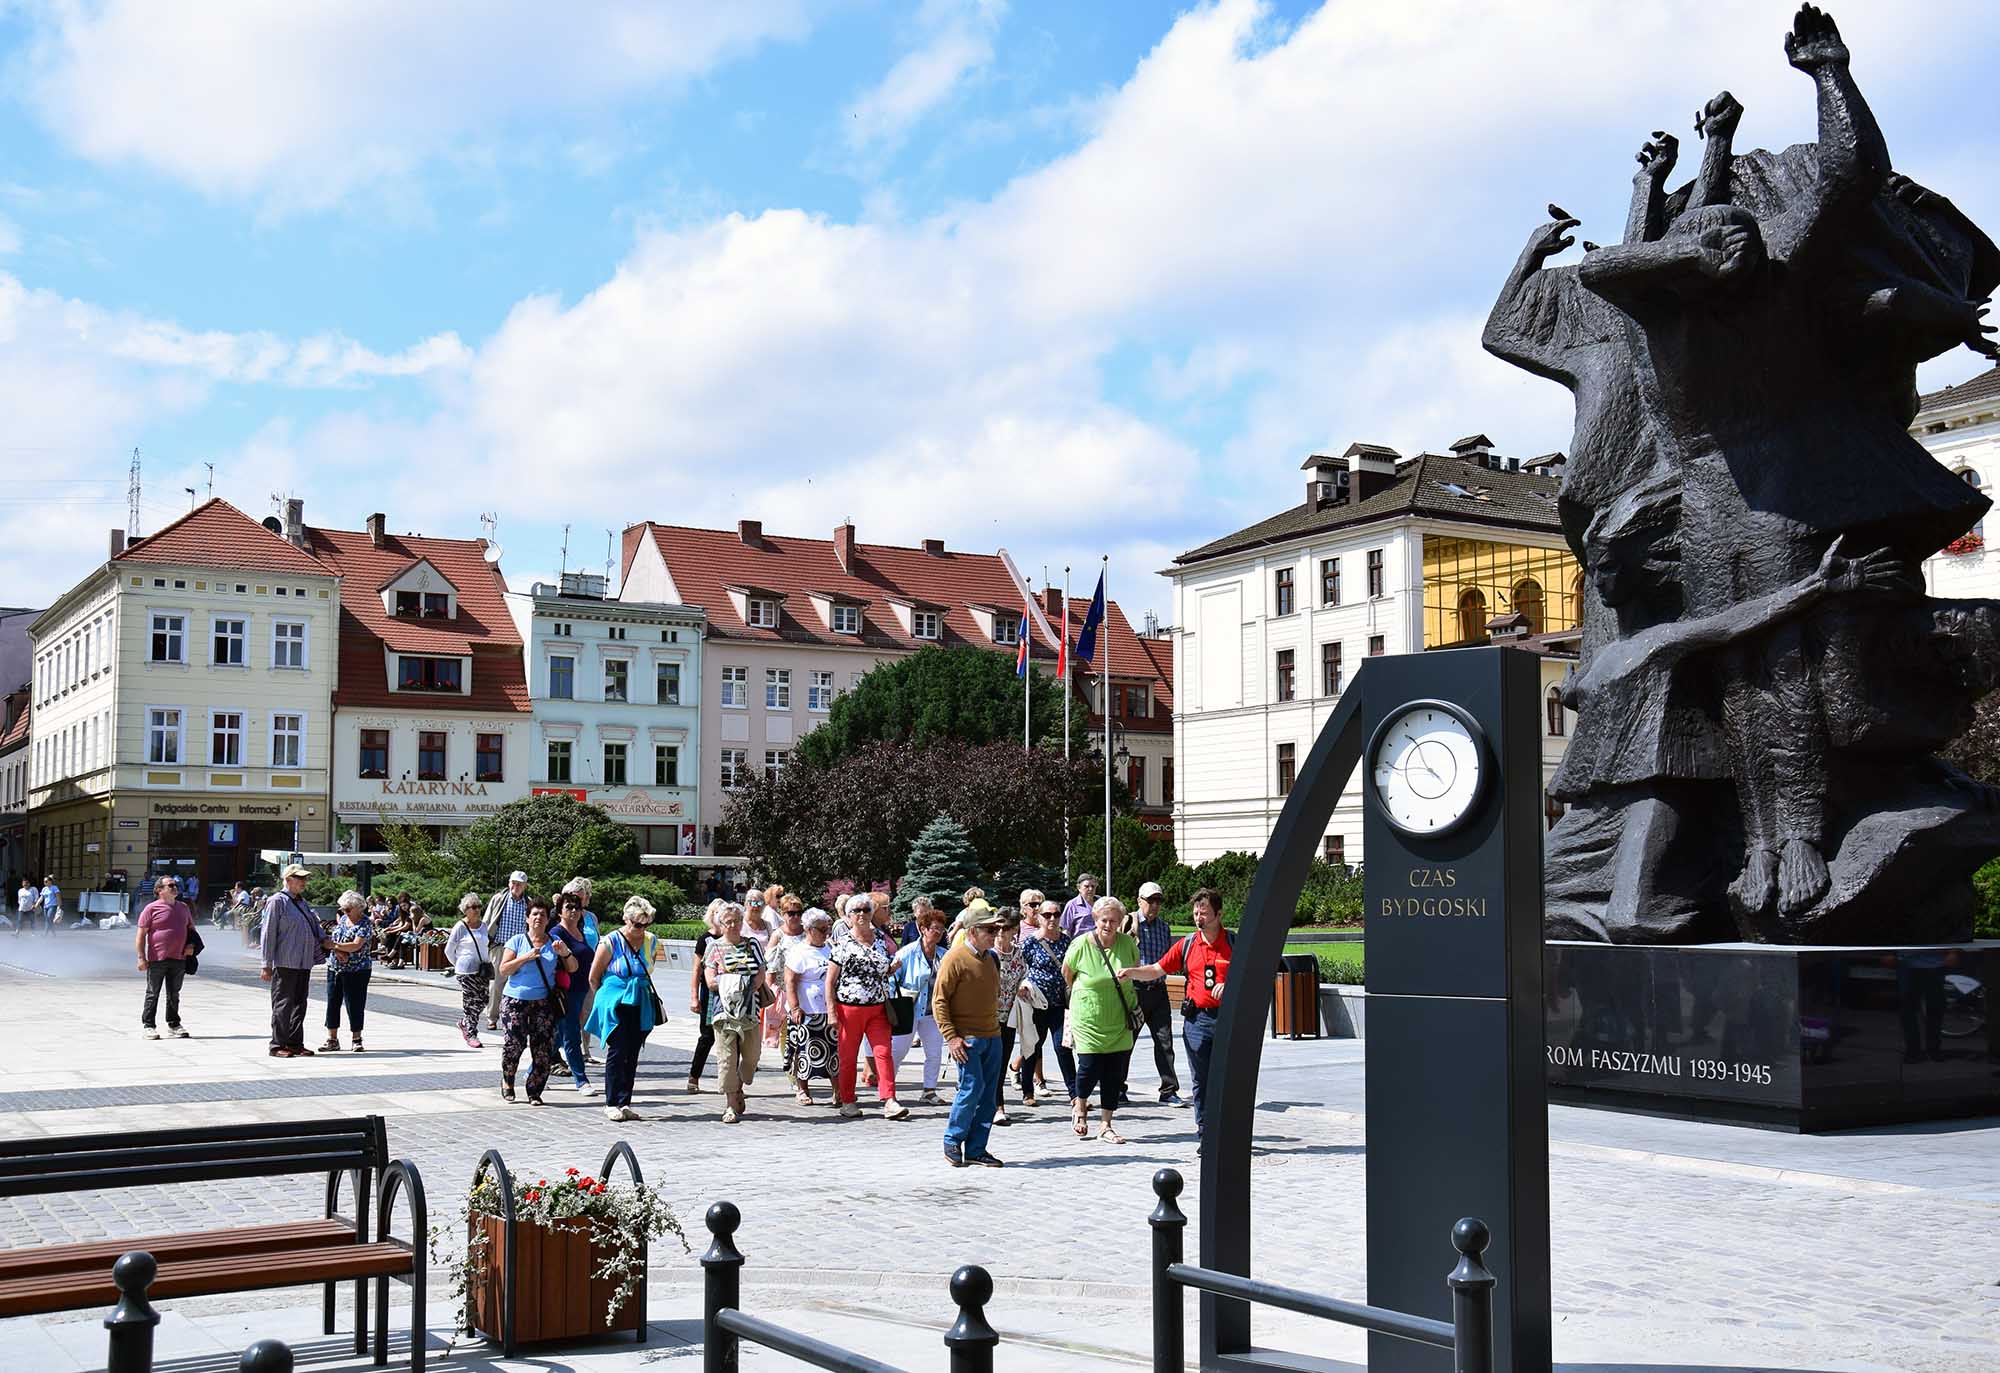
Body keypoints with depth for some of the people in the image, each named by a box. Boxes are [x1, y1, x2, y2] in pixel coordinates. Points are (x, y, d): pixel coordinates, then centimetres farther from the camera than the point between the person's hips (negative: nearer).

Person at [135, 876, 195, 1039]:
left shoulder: (183, 908, 13)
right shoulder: (152, 908, -4)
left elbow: (191, 928, 24)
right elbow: (141, 934, -5)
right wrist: (141, 957, -11)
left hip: (178, 959, 5)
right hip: (157, 959, -5)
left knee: (174, 994, 12)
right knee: (153, 994, 2)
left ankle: (174, 1025, 21)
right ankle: (149, 1026, 8)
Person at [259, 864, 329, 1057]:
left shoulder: (302, 903, 18)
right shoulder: (277, 901, -6)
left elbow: (316, 927, 25)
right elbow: (268, 934, -9)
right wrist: (267, 965, -12)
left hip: (304, 962, 8)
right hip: (284, 963, -8)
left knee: (299, 1005, 10)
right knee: (283, 1005, -3)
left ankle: (295, 1043, 16)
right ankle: (278, 1045, 2)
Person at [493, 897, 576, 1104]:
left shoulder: (554, 943, 10)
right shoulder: (517, 941, 4)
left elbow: (573, 968, 9)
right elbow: (503, 970, -2)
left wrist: (565, 953, -10)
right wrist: (525, 957, -13)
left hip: (544, 1002, 2)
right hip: (515, 1000, -2)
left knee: (543, 1048, -5)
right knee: (515, 1040, -15)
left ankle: (534, 1091, 7)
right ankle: (507, 1081, 11)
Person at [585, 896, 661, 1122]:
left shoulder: (650, 941, 8)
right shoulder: (610, 942, -7)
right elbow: (594, 978, 2)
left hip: (641, 1007, 5)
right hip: (616, 1007, -4)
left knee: (632, 1055, 5)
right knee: (617, 1053, -7)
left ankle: (625, 1103, 10)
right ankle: (612, 1104, -1)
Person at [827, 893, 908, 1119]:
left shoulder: (881, 941, 9)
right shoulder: (843, 944, -2)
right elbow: (830, 981, -4)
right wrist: (832, 1012, -9)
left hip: (878, 1009, 3)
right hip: (849, 1009, -2)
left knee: (883, 1053, -7)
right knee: (847, 1056, 6)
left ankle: (889, 1102, -10)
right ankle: (847, 1102, 18)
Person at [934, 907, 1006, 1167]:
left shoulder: (990, 958, 14)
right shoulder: (954, 959, -10)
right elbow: (939, 1001, -12)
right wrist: (951, 1037, -17)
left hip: (992, 1036, 7)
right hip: (967, 1038, -7)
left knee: (988, 1094, 5)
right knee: (972, 1088, -13)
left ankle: (976, 1149, 13)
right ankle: (952, 1142, 5)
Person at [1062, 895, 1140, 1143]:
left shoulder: (1127, 944, -4)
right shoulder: (1081, 944, -11)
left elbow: (1137, 969, 16)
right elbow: (1067, 973, 7)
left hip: (1119, 1022, 3)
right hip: (1088, 1020, -3)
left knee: (1114, 1075, 4)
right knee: (1090, 1068, -8)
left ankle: (1107, 1126, 16)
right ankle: (1079, 1106, 24)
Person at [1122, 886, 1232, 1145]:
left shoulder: (1234, 944, 0)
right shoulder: (1187, 945, 8)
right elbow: (1157, 970, 8)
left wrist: (1229, 986, -18)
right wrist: (1132, 973, -9)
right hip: (1197, 1019, 2)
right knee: (1200, 1080, 5)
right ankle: (1204, 1135, 12)